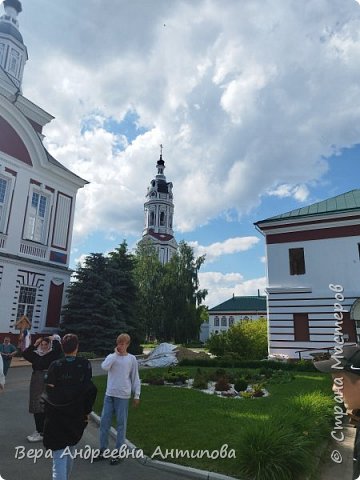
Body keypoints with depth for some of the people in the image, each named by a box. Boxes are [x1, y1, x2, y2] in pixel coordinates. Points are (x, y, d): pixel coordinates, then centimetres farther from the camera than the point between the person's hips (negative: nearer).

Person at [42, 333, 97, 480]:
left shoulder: (55, 366, -12)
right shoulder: (85, 364, -10)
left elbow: (49, 392, -13)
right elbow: (89, 389, -10)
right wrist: (86, 411, 1)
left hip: (56, 418, -2)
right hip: (76, 416, 3)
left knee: (59, 457, 2)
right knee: (70, 451, 25)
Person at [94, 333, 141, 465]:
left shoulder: (132, 359, -3)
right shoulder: (112, 356, 2)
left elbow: (135, 378, 2)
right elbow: (104, 367, -19)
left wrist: (136, 395, 1)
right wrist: (115, 353, -14)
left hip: (123, 396, -3)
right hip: (109, 395, 3)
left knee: (121, 424, 6)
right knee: (104, 422, 9)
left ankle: (118, 453, 20)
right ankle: (103, 450, 25)